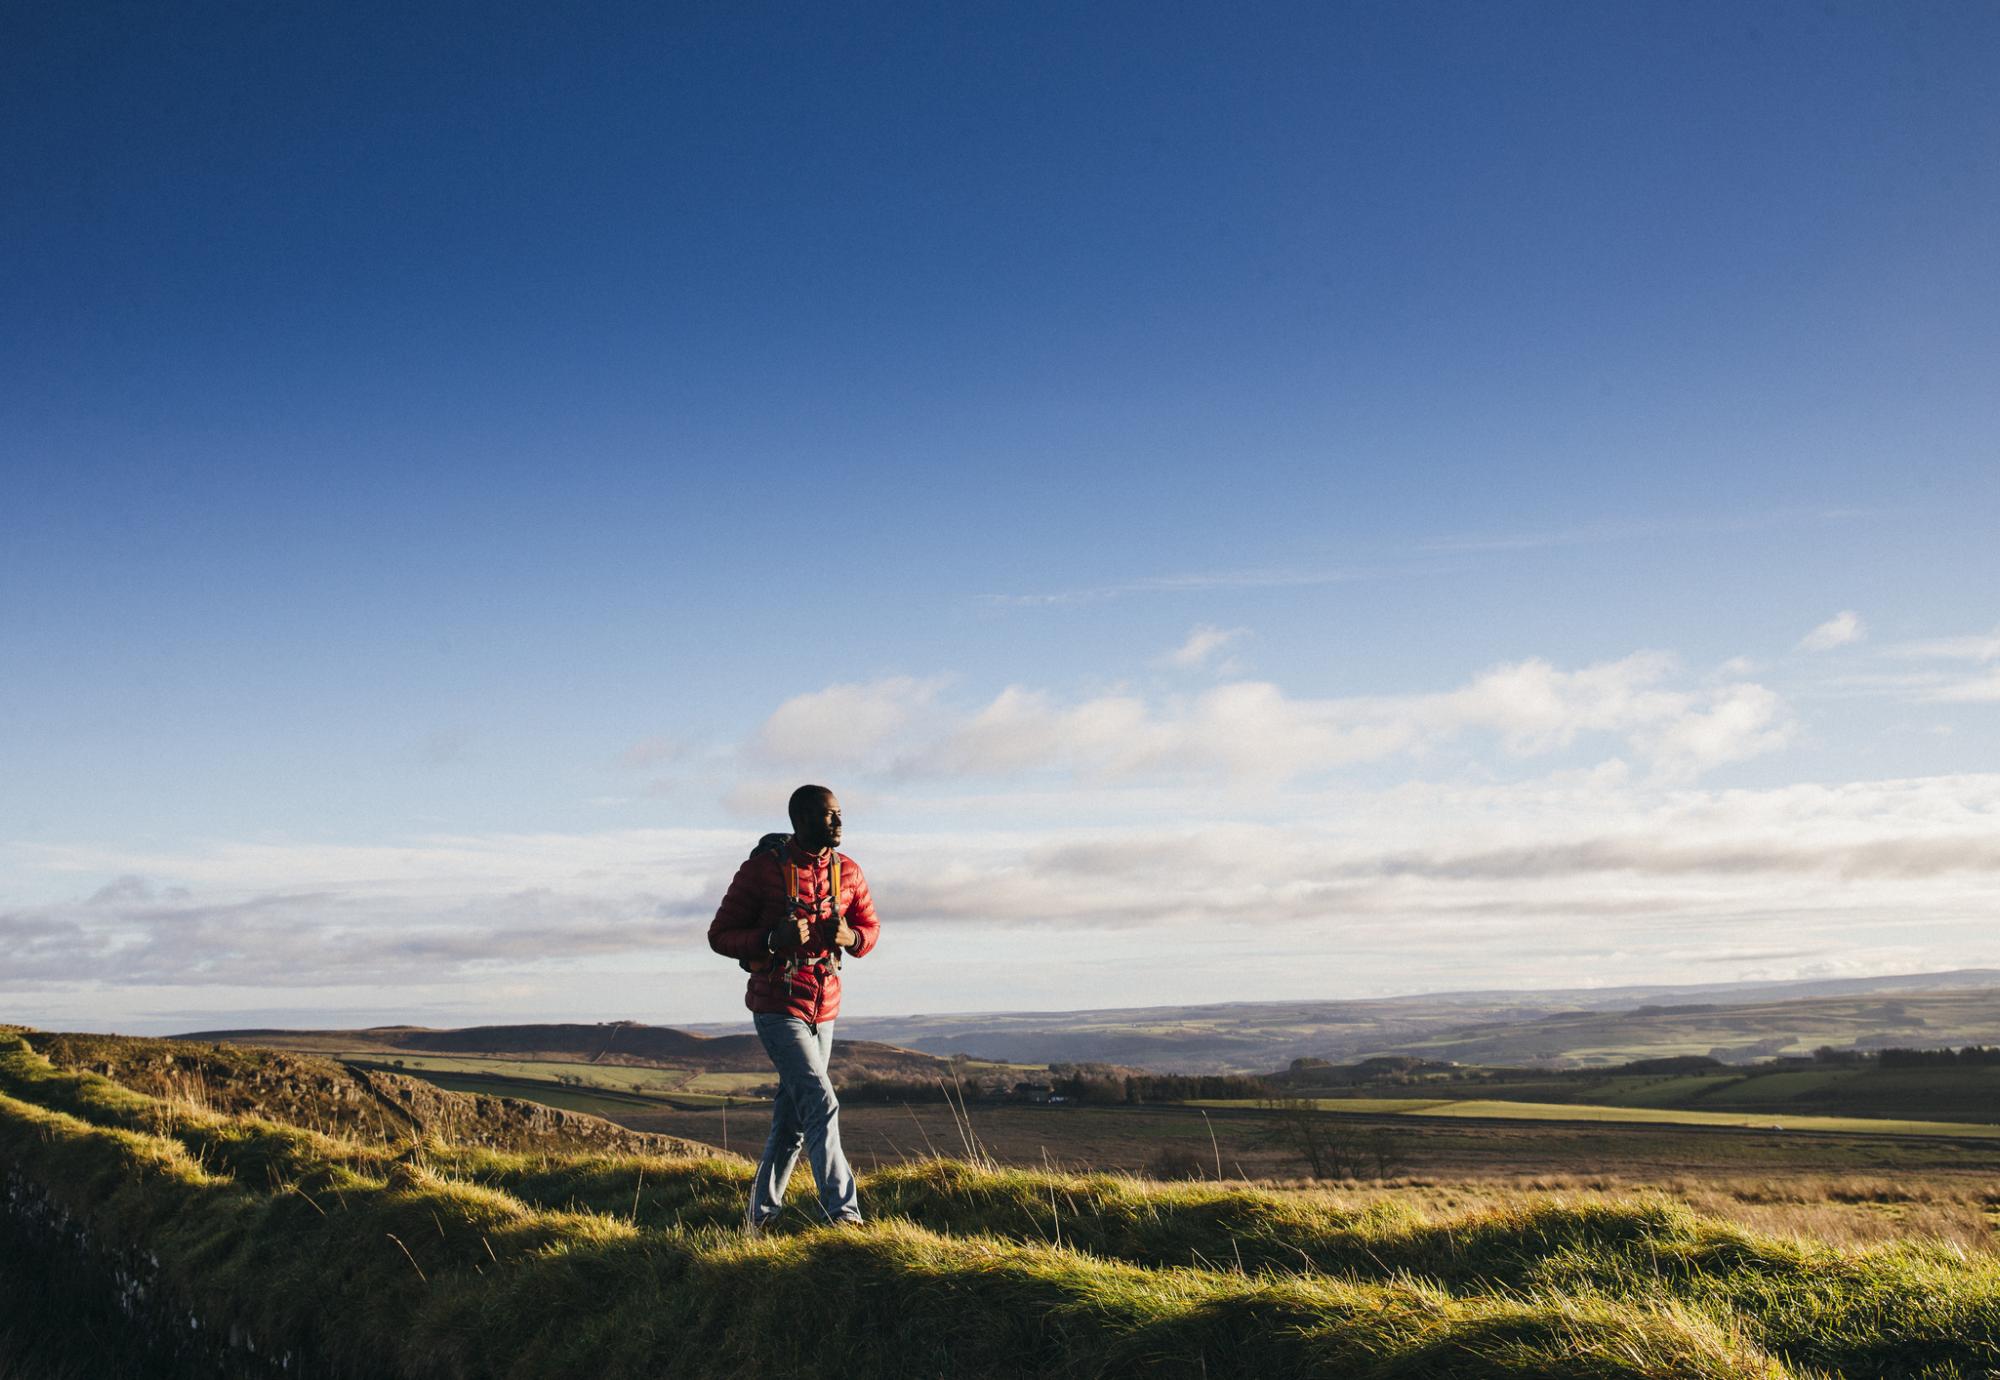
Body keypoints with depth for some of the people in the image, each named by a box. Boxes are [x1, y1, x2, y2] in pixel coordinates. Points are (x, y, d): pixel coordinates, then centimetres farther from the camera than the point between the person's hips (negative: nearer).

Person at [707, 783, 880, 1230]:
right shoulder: (763, 869, -11)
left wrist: (850, 937, -9)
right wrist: (773, 938, -24)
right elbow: (720, 935, -7)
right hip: (778, 1006, -6)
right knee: (820, 1104, -17)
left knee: (792, 1119, 12)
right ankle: (842, 1213, -16)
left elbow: (870, 927, 16)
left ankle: (759, 1217, 25)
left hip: (824, 1008, 6)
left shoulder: (847, 872, 4)